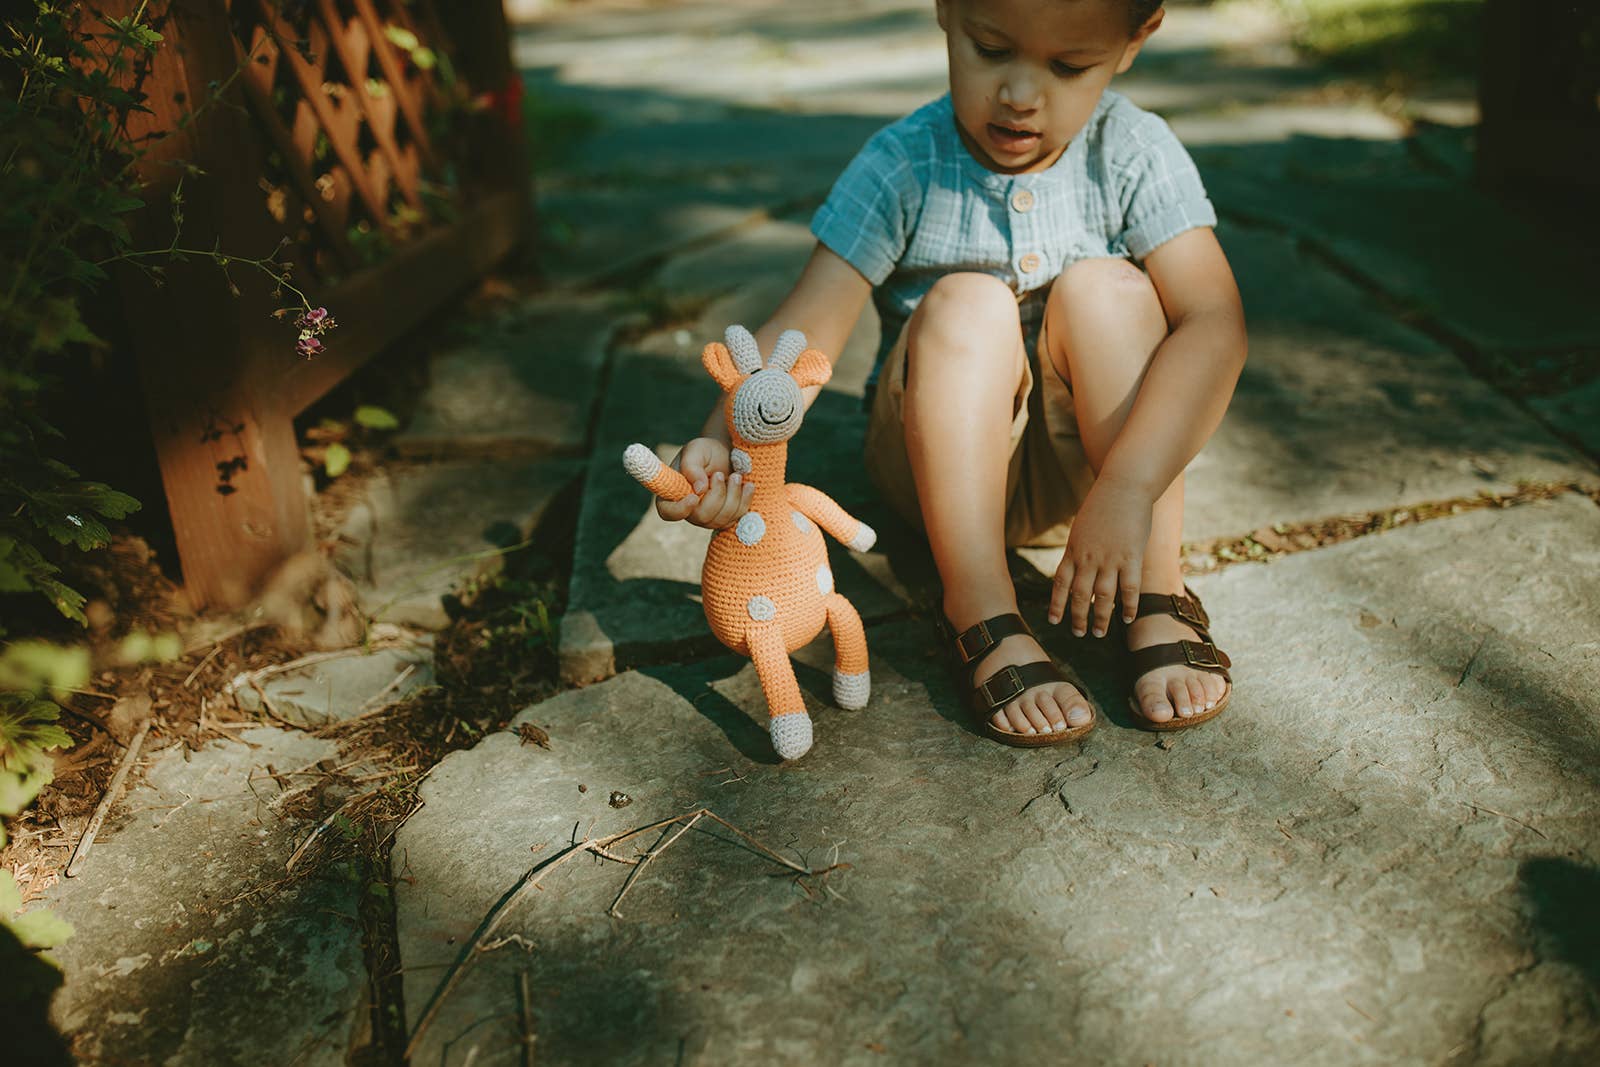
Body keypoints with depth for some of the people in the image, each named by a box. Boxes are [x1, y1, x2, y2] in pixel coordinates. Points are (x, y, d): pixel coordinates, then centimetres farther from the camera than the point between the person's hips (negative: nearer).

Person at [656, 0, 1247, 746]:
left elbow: (1216, 323, -23)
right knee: (967, 303, -28)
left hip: (1080, 462, 1)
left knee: (1103, 286, -25)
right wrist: (721, 444, -41)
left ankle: (1157, 600, -25)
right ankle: (985, 623, -31)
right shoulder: (901, 167, -14)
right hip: (944, 464, -1)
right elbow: (802, 335, -21)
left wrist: (1126, 489, -37)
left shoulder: (1134, 155, -12)